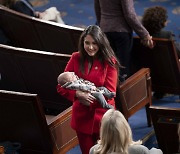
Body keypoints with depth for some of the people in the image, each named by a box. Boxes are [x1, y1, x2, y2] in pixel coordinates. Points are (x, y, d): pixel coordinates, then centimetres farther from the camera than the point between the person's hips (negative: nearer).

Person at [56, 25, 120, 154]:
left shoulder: (109, 62, -9)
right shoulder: (76, 58, -3)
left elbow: (109, 92, -11)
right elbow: (61, 87, -2)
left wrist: (89, 100, -23)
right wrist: (78, 94, -20)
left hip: (102, 117, -2)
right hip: (81, 117, 2)